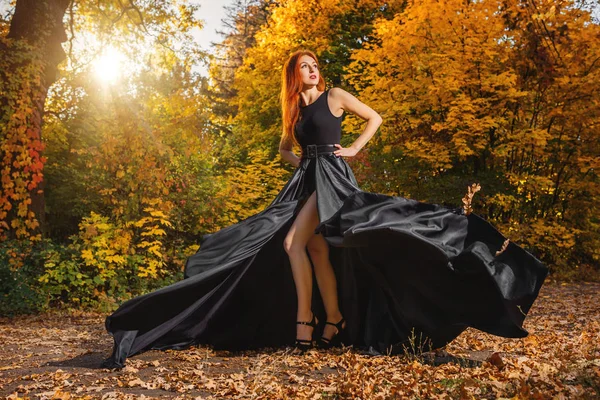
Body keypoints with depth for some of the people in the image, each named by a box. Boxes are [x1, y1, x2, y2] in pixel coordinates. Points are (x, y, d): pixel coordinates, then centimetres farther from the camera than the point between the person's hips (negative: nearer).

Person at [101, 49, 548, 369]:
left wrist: (353, 149, -2)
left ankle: (304, 318, -14)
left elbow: (375, 118, 5)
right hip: (306, 180, 7)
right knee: (318, 250, 0)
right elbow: (285, 146, 32)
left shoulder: (335, 96, 3)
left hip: (331, 177, -7)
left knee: (293, 243, -20)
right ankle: (334, 321, 7)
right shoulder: (294, 110, 19)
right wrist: (296, 161, 12)